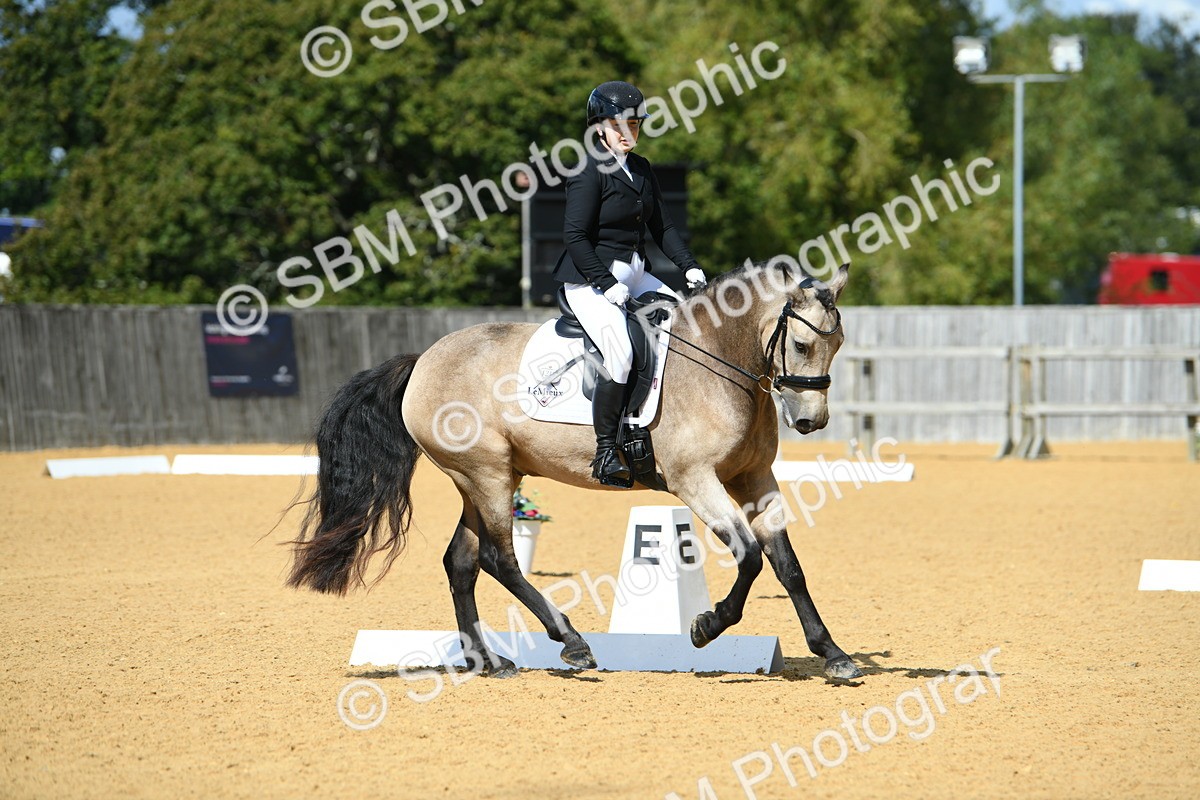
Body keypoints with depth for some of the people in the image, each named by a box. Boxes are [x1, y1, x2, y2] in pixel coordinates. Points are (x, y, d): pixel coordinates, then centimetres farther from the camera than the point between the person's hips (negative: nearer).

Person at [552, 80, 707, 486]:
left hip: (635, 276, 9)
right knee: (620, 352, -26)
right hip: (591, 279, -9)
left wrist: (689, 266, 3)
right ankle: (606, 451, -21)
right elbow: (575, 236, -16)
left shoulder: (642, 170, 13)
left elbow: (662, 226, 17)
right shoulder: (590, 172, -11)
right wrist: (606, 284, -21)